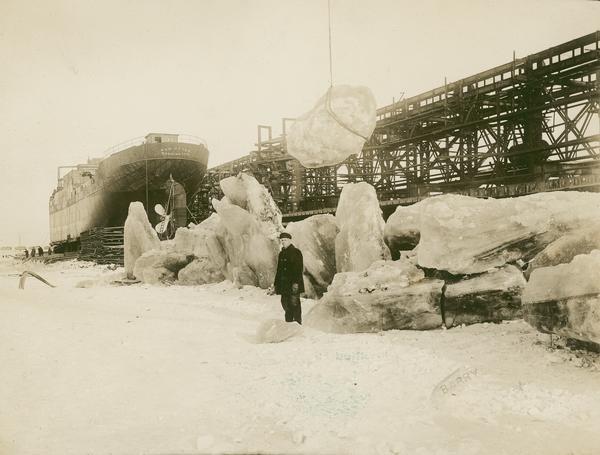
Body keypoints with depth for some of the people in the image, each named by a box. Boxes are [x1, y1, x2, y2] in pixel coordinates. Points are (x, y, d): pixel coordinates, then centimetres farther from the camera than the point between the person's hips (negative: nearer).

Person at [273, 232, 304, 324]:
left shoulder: (296, 252, -3)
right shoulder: (281, 253, 18)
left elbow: (299, 268, -10)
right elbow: (279, 269, 20)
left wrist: (296, 282, -18)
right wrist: (276, 283, 14)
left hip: (293, 283, -7)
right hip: (284, 284, 7)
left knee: (294, 303, -7)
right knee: (285, 303, 7)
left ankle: (298, 323, -1)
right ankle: (288, 323, 15)